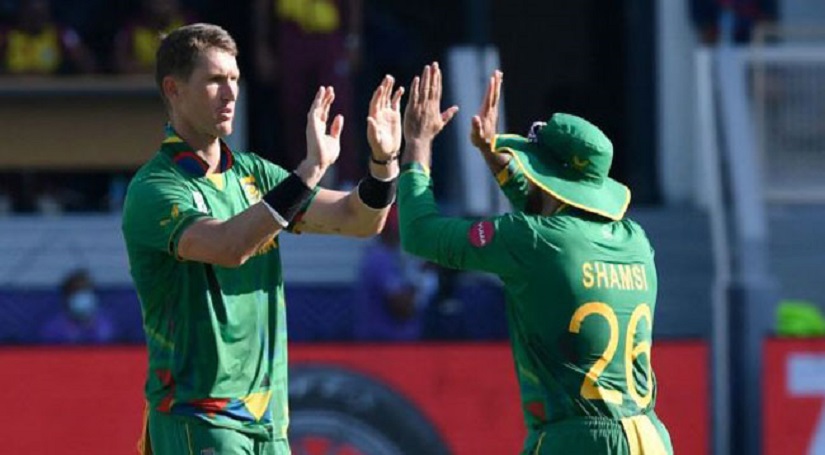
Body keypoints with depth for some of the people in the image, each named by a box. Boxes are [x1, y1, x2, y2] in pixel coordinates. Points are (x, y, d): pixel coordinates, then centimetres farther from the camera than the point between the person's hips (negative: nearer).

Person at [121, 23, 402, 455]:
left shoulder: (252, 174, 13)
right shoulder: (153, 190, -12)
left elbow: (359, 220, 10)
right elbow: (228, 246, -30)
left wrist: (383, 161, -10)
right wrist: (311, 169, -33)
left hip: (267, 417, 7)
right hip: (199, 416, -7)